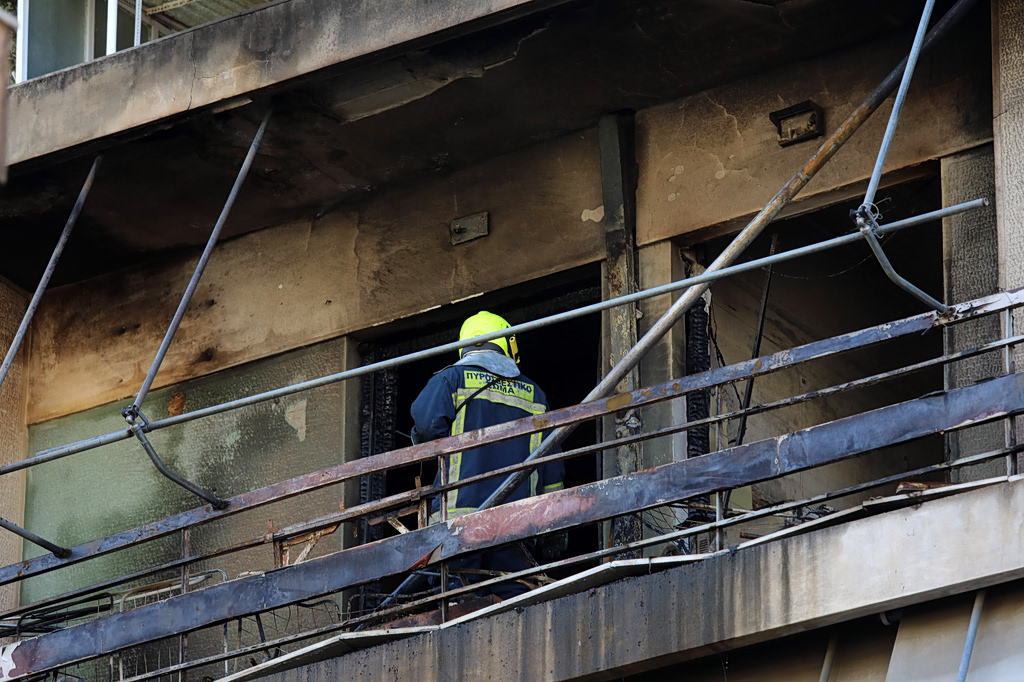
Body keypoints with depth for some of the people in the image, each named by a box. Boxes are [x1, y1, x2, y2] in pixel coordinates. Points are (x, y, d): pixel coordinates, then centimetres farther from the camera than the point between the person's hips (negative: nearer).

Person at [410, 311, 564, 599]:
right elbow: (551, 465, 17)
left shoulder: (452, 378, 8)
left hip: (460, 509, -3)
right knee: (513, 593, 3)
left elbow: (427, 421, -12)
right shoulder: (533, 393, 20)